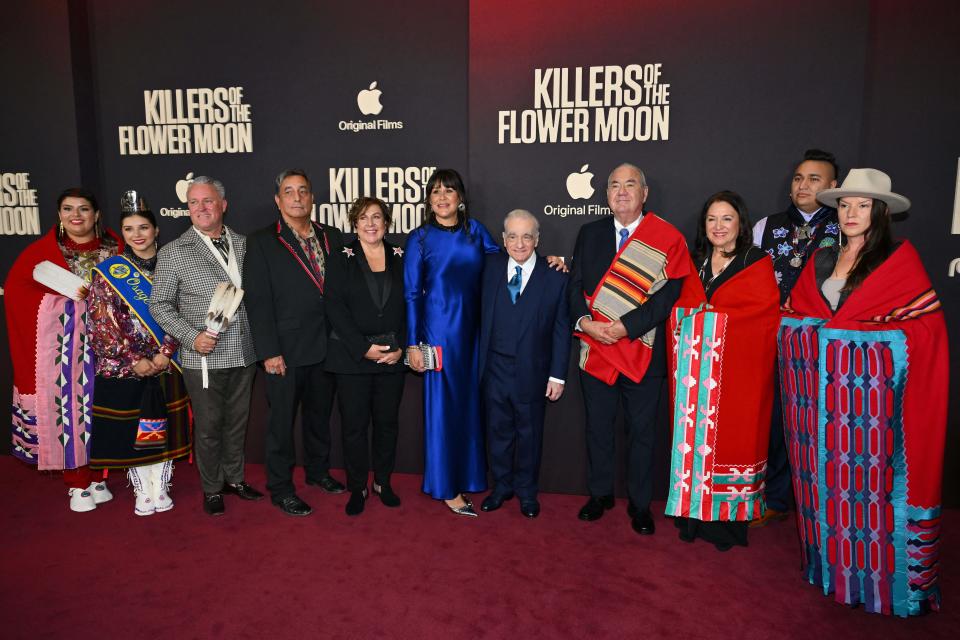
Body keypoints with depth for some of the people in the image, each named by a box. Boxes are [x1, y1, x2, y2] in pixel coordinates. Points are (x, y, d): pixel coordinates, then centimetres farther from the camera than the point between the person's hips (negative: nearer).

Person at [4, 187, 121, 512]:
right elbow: (15, 287, 1)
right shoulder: (44, 248, 2)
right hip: (61, 338, -1)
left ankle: (97, 477, 21)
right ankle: (76, 483, 15)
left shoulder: (114, 245, 6)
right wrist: (65, 291, -9)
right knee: (67, 404, 3)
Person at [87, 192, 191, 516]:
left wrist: (165, 352, -11)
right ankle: (143, 491, 23)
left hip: (166, 364, 1)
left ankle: (161, 489, 25)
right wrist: (134, 359, -11)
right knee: (130, 428, 6)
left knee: (163, 426, 9)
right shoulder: (108, 271, -1)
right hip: (123, 365, -1)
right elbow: (103, 323, -5)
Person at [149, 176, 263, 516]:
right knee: (208, 427, 9)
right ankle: (212, 489, 27)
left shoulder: (244, 245, 5)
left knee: (237, 422, 16)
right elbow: (159, 304, -3)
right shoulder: (173, 252, -4)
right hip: (203, 358, -3)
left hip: (244, 356, 3)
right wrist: (192, 336, -15)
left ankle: (234, 478, 35)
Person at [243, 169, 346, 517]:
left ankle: (318, 469, 38)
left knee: (320, 414, 19)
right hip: (287, 351, -4)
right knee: (282, 420, 7)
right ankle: (280, 488, 22)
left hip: (326, 347, 4)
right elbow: (258, 302, -9)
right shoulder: (262, 242, -5)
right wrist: (269, 352, -14)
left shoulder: (332, 238, 7)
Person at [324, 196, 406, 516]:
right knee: (354, 424, 3)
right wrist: (364, 348, -14)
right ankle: (357, 488, 19)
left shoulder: (401, 259, 6)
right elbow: (335, 308, -7)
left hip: (393, 356, 2)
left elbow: (411, 307, 4)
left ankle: (382, 482, 27)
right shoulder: (342, 260, 0)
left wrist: (401, 348, -7)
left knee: (387, 421, 10)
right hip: (352, 356, -2)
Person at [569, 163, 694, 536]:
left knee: (640, 431, 9)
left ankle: (640, 504, 27)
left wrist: (625, 326, -20)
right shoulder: (589, 233, 7)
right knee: (597, 427, 15)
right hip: (595, 350, 3)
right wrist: (584, 320, -13)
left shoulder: (667, 238, -6)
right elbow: (576, 284, 4)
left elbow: (667, 295, -12)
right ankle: (600, 494, 33)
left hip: (643, 352, -3)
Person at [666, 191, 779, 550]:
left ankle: (730, 517, 14)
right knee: (696, 437, 5)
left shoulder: (758, 264, -1)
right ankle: (695, 513, 16)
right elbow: (681, 312, 15)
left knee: (731, 438, 0)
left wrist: (707, 315, -11)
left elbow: (767, 318, -10)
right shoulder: (696, 264, 14)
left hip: (738, 370, -4)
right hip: (697, 371, 4)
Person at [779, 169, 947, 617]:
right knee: (828, 472, 10)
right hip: (825, 386, 5)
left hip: (874, 386, -4)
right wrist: (826, 331, -4)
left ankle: (876, 577, 16)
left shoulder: (900, 260, -2)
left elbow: (927, 326, -7)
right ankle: (829, 561, 24)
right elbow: (795, 314, 13)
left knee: (870, 474, 0)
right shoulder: (821, 260, 13)